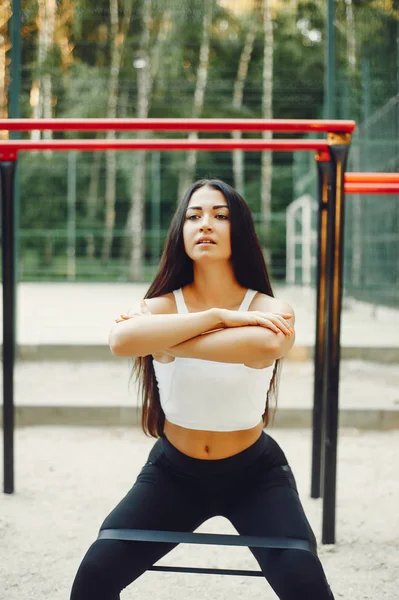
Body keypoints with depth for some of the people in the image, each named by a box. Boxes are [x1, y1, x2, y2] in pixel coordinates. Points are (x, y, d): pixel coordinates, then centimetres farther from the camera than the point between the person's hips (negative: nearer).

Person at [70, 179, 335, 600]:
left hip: (255, 473, -1)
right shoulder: (161, 306, -9)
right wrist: (217, 316, -34)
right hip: (173, 471, 2)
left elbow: (264, 347, -40)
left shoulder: (270, 311, -13)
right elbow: (121, 340, -34)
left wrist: (162, 339, -30)